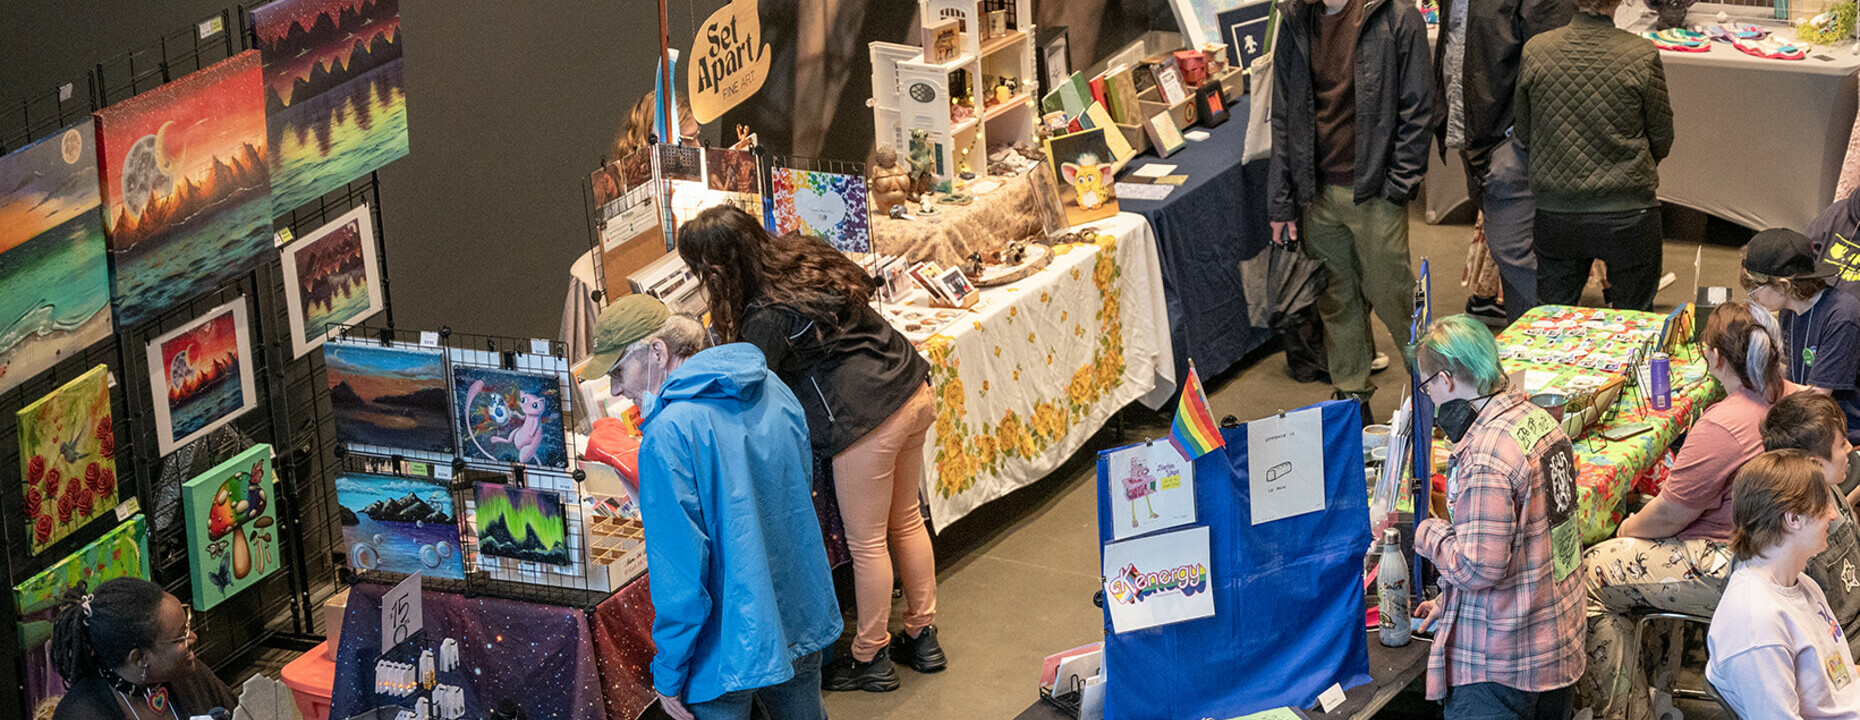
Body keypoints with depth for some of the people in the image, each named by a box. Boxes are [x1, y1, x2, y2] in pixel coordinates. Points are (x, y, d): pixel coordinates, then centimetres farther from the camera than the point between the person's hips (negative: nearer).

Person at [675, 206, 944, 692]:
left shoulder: (767, 317, -20)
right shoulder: (803, 257, 4)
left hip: (866, 419, -9)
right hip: (914, 393, 9)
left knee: (866, 542, 8)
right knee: (905, 521, 23)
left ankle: (870, 658, 23)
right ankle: (922, 636, 35)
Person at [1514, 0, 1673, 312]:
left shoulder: (1535, 50, -6)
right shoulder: (1642, 55, -13)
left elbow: (1523, 134, 6)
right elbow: (1662, 138, -1)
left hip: (1554, 210, 2)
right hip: (1628, 215, -2)